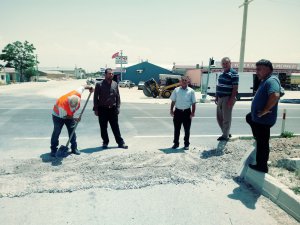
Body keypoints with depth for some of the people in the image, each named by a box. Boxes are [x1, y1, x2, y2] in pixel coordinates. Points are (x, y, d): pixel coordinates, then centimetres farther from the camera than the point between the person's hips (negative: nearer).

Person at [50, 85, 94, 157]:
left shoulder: (77, 94, -32)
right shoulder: (62, 104, -41)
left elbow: (83, 86, -13)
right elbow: (64, 116, -25)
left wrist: (90, 88, -3)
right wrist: (74, 119, -23)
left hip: (70, 115, 5)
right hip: (59, 115, -5)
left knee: (72, 131, 5)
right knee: (57, 132, -8)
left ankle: (74, 148, 13)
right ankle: (53, 150, 2)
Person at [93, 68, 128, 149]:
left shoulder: (115, 84, 7)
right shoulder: (99, 84, -2)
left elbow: (118, 97, 11)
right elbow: (95, 97, -1)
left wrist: (117, 107, 4)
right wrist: (96, 109, -5)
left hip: (112, 109, 2)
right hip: (102, 109, -1)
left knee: (115, 127, 5)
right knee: (103, 128, 8)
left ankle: (120, 142, 12)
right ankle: (105, 142, 22)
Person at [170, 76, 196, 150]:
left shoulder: (191, 91, 2)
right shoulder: (176, 90, 5)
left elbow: (193, 103, 2)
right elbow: (173, 101, 8)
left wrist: (193, 112, -5)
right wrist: (171, 110, 2)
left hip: (187, 112, -1)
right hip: (178, 111, 1)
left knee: (187, 129, 8)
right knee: (177, 129, 8)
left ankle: (186, 144, 21)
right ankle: (176, 143, 21)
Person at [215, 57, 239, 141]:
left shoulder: (233, 73, -11)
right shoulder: (222, 73, 14)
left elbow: (235, 88, -16)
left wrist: (231, 99, -21)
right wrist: (216, 97, 17)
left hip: (227, 98, -9)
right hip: (220, 98, 9)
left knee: (226, 118, 0)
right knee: (219, 117, 14)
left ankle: (225, 136, 11)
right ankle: (226, 133, 29)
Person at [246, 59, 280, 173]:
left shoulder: (271, 80, -22)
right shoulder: (265, 81, 11)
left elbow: (275, 96, -39)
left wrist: (265, 111, -29)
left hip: (263, 119, -11)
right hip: (257, 116, 11)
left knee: (262, 142, 1)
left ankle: (262, 166, 18)